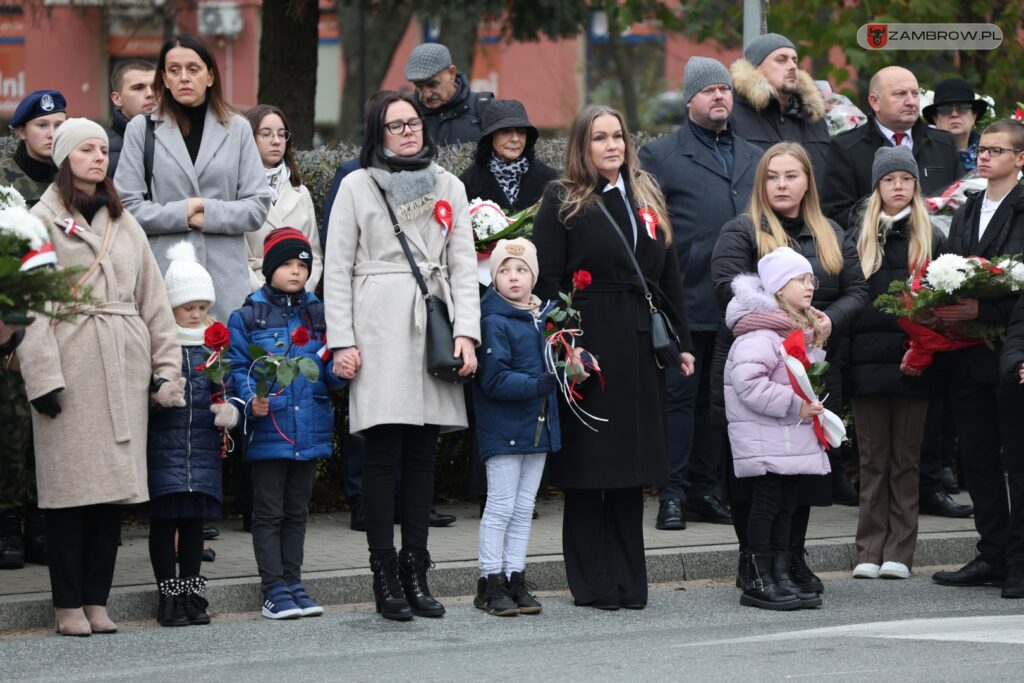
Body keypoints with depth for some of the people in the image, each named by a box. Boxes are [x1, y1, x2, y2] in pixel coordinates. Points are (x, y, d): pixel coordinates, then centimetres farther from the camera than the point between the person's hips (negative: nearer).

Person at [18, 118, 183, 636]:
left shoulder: (124, 224, 19)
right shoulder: (44, 220, 2)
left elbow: (153, 299, 16)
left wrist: (166, 368, 8)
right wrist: (43, 375, -14)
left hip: (124, 368, 5)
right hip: (71, 364, -5)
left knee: (115, 486, 2)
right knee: (72, 486, -6)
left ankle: (97, 601, 8)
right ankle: (69, 606, -1)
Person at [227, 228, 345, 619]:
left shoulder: (317, 315, 10)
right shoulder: (247, 317, -2)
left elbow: (327, 373, 11)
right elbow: (238, 368, -5)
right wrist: (252, 401, -21)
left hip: (310, 431, 4)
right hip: (268, 432, -4)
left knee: (297, 512, 12)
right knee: (269, 513, 0)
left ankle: (293, 582, 19)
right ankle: (274, 589, 3)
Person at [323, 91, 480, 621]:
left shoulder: (448, 187, 16)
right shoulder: (358, 186, 7)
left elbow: (463, 264, 12)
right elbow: (337, 269, 4)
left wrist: (466, 333, 0)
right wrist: (342, 341, -5)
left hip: (433, 326, 3)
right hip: (380, 329, -3)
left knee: (422, 453, 3)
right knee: (383, 452, -7)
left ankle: (415, 572, 8)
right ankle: (385, 573, -4)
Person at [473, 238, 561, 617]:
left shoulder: (547, 316, 8)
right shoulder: (494, 322, -13)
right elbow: (495, 380, -19)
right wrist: (539, 385, -25)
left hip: (539, 426, 7)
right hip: (503, 426, -7)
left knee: (524, 508, 11)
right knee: (501, 505, -2)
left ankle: (515, 579, 18)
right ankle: (490, 582, 4)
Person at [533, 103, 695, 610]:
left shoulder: (646, 198, 16)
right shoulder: (561, 203, -1)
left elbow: (669, 275, 17)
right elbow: (548, 280, -7)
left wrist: (682, 341, 11)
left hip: (639, 349, 5)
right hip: (588, 348, -5)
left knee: (632, 466, 8)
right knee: (589, 466, -1)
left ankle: (629, 581, 14)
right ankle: (592, 583, 4)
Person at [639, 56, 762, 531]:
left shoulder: (754, 159, 18)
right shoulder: (661, 155, 2)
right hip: (685, 301, -5)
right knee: (679, 395, -4)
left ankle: (705, 490, 15)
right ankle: (672, 495, -1)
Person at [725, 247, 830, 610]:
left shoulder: (805, 331, 14)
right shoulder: (759, 335, -17)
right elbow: (748, 383, -25)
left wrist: (812, 406, 13)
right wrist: (794, 405, -22)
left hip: (793, 436, 9)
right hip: (764, 438, -9)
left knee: (786, 506, 10)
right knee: (765, 505, -5)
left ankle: (781, 577, 15)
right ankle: (759, 583, 0)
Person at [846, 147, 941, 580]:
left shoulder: (930, 239, 6)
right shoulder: (858, 236, 8)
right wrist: (841, 356, -4)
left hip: (911, 364, -1)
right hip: (867, 360, 1)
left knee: (906, 458, 3)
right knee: (873, 459, 4)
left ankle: (899, 552, 6)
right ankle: (870, 553, 7)